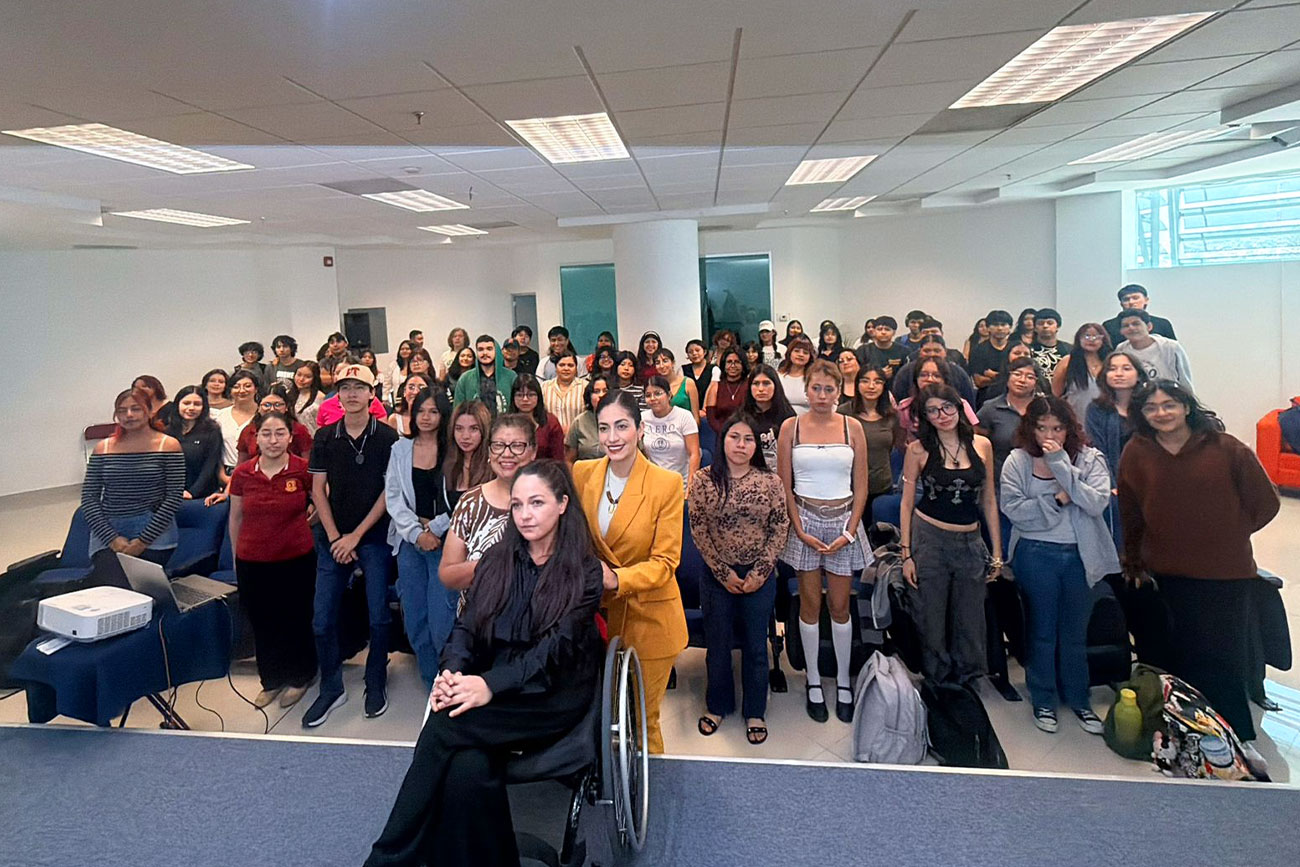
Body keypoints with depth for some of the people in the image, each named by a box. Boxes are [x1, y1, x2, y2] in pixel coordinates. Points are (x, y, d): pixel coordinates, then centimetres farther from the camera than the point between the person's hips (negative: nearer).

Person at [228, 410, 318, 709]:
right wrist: (236, 556, 13)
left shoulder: (303, 470, -11)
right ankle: (271, 680, 33)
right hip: (252, 561, 3)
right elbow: (235, 518, 9)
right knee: (261, 622, 14)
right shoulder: (242, 474, -3)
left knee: (296, 620, 11)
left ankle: (299, 678, 31)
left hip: (297, 558, -2)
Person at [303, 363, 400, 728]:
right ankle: (331, 689, 19)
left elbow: (389, 491, -6)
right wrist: (335, 537, -4)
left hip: (374, 537, -2)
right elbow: (318, 490, 4)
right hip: (333, 538, 3)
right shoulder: (324, 437, 3)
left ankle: (376, 685, 21)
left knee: (378, 616, 3)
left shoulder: (387, 437, -5)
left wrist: (356, 536, -8)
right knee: (322, 619, 3)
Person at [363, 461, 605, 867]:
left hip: (553, 696, -4)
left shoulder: (583, 571, -2)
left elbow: (555, 649, -13)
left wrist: (490, 685, -25)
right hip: (491, 689, 4)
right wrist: (453, 671, -16)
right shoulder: (497, 560, 13)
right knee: (467, 765, -29)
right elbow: (467, 625, 5)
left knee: (446, 726, -26)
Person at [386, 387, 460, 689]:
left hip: (445, 543, -4)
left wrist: (435, 528, -10)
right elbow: (392, 497, 4)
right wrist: (417, 533, -7)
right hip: (410, 542, 4)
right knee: (414, 619, 8)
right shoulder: (400, 449, 8)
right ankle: (431, 684, 24)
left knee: (441, 621, -8)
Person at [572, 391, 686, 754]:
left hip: (649, 619, -3)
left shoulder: (667, 484, -14)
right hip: (598, 614, 3)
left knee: (642, 722, 12)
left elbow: (664, 562, -14)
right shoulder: (582, 473, -3)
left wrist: (618, 579, -28)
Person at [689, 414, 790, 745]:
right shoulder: (703, 480, -7)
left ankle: (755, 712, 31)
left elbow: (780, 528, -2)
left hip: (759, 577, 1)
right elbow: (698, 530, -7)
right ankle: (717, 706, 34)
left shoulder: (770, 481, -4)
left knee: (756, 646, 13)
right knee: (717, 644, 14)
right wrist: (724, 572, -10)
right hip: (717, 576, 0)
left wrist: (761, 571, -10)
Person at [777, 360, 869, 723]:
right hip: (805, 519, -1)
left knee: (840, 606, 6)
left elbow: (860, 488, 3)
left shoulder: (852, 429, 2)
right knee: (810, 604, 5)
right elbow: (784, 486, 0)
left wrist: (849, 532, -5)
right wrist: (800, 529, -8)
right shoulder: (791, 427, 0)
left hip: (843, 520, 1)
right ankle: (813, 683, 19)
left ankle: (843, 682, 21)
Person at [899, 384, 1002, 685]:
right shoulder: (918, 450, -4)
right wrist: (906, 554, -5)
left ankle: (966, 677, 28)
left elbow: (989, 501, 8)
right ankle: (937, 679, 24)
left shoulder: (982, 445, 3)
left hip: (970, 543, 2)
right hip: (929, 538, -2)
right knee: (931, 618, 6)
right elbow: (907, 503, -1)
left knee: (970, 620, 8)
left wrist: (997, 552, 7)